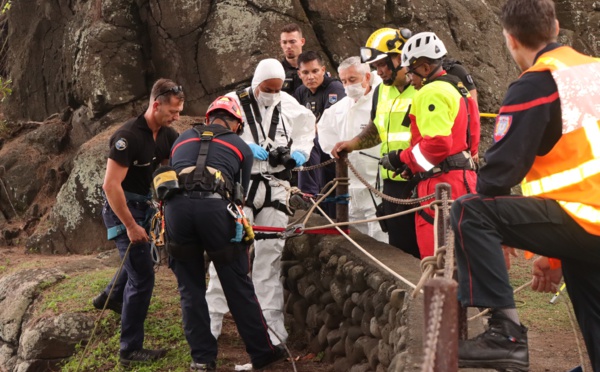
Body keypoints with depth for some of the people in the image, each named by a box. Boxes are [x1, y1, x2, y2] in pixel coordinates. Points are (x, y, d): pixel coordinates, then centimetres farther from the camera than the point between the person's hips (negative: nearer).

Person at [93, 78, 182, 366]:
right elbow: (111, 185, -27)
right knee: (143, 276, -11)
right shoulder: (129, 136, -25)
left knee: (142, 256, 30)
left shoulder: (167, 135, -1)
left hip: (143, 205, 9)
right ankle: (130, 350, -3)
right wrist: (131, 226, -25)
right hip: (121, 209, -9)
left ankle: (109, 298, 57)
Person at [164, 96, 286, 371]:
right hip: (215, 206, -2)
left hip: (176, 205, 2)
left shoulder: (182, 140, 30)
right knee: (238, 287, 9)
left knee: (190, 289, 14)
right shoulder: (241, 147, 23)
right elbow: (240, 194, 23)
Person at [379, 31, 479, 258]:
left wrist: (402, 158, -7)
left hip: (441, 185, -11)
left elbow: (436, 144, -21)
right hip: (462, 178, 11)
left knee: (434, 255, -11)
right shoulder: (455, 90, 21)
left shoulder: (431, 93, -11)